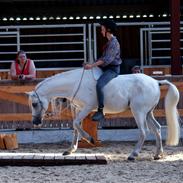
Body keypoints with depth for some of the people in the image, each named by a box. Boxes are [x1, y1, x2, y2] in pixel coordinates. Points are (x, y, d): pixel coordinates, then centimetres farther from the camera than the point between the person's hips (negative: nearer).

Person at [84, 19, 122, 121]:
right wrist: (92, 64, 10)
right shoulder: (109, 42, 17)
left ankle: (100, 112, -33)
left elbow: (107, 59, -23)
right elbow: (104, 57, 21)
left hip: (113, 69, -11)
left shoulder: (114, 43, -14)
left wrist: (92, 65, -25)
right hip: (106, 68, 11)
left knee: (99, 84, -32)